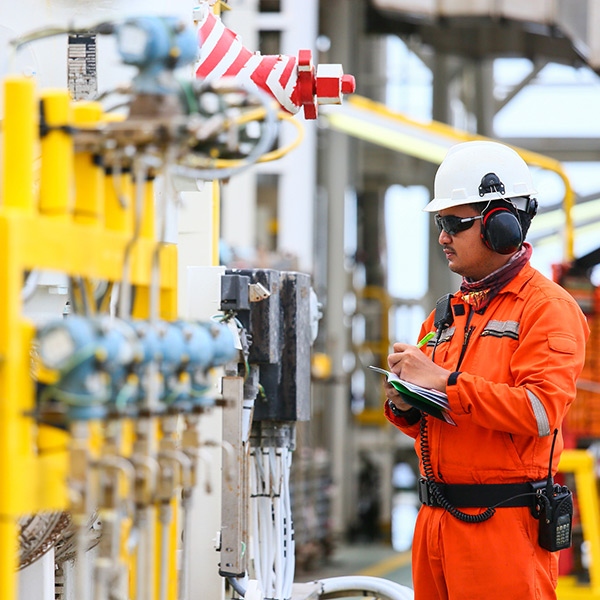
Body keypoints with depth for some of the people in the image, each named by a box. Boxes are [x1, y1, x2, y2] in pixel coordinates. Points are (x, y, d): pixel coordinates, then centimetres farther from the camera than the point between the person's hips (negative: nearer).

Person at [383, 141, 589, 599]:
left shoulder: (548, 307, -6)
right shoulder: (448, 312, 19)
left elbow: (541, 410, -20)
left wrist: (444, 382, -20)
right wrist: (405, 405, 0)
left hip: (503, 526, -7)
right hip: (437, 522, 7)